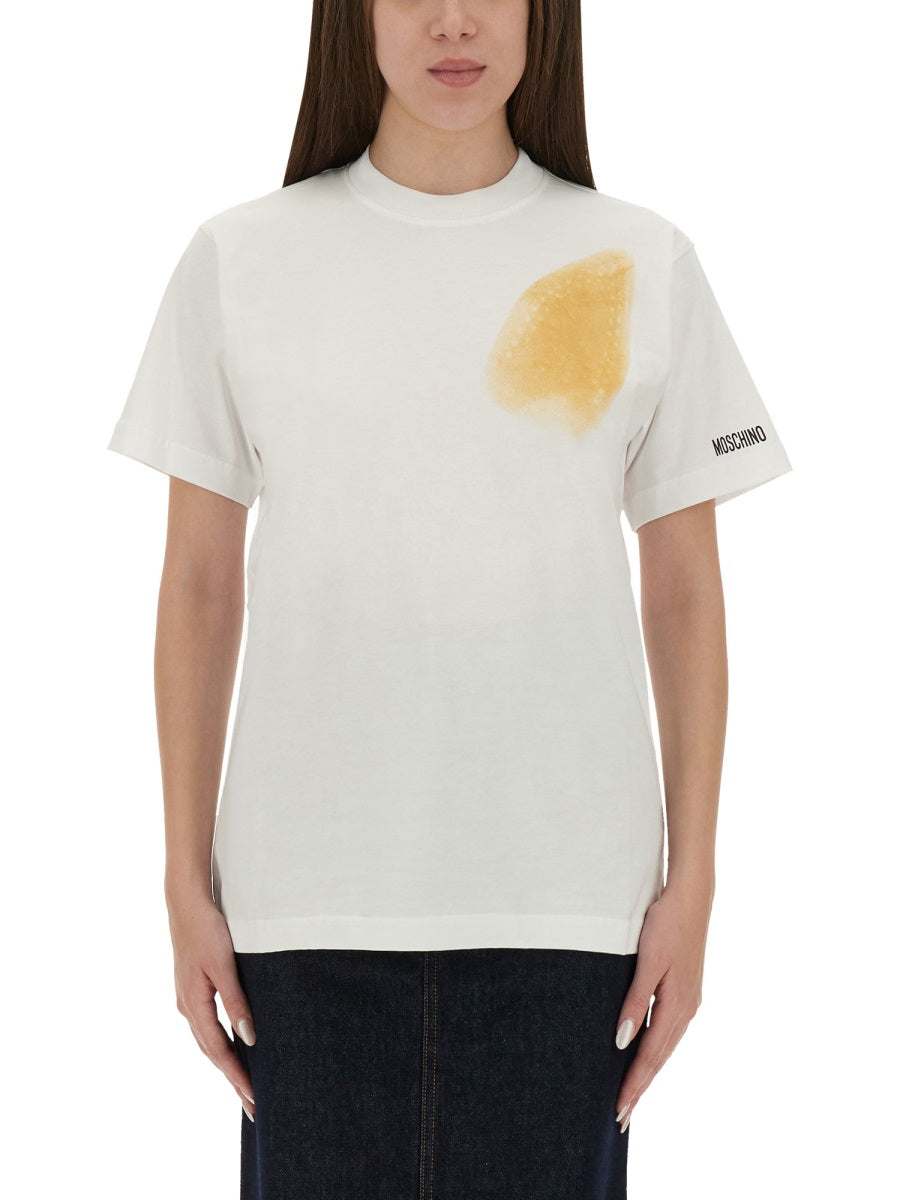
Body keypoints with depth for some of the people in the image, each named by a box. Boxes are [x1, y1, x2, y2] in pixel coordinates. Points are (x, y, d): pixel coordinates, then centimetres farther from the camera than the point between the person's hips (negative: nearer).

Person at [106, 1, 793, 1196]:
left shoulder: (640, 265, 3)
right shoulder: (239, 260, 3)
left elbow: (685, 593, 6)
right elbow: (200, 584, 6)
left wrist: (691, 886, 2)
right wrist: (188, 882, 5)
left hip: (563, 899, 0)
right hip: (310, 898, 0)